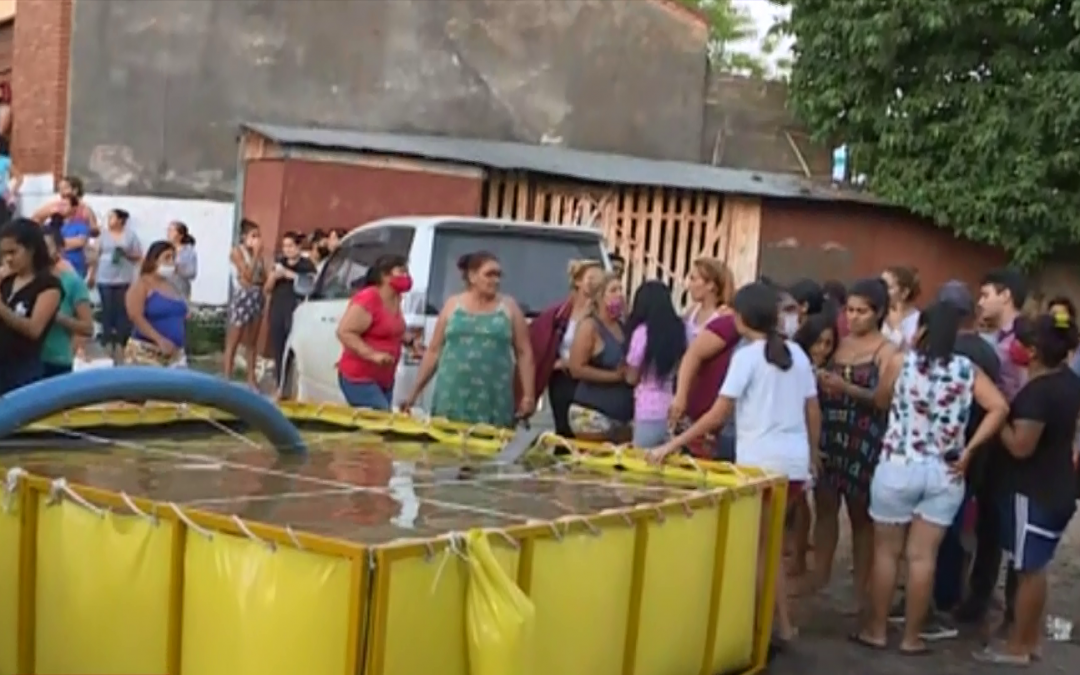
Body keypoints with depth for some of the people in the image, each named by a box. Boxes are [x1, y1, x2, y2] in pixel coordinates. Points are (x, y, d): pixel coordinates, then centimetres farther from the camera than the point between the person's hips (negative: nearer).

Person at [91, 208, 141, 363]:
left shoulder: (130, 235, 2)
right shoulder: (104, 234, 7)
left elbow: (138, 256, 3)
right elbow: (96, 255, 11)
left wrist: (126, 254, -15)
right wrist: (91, 275, 12)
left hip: (124, 280, -2)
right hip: (105, 279, 2)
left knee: (122, 311, -4)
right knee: (107, 311, 2)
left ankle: (120, 343, 2)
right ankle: (107, 342, 9)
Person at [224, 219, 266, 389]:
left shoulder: (258, 253, 10)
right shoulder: (237, 251, -6)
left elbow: (264, 278, 7)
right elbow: (248, 275, -16)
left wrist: (252, 281, -12)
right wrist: (256, 254, -13)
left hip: (257, 298, 6)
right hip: (242, 298, -6)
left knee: (252, 342, 10)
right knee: (234, 341, -3)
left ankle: (252, 377, 14)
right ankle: (227, 378, -1)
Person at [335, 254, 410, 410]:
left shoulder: (395, 299, 9)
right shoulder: (367, 299, -18)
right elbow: (344, 332, -22)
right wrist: (373, 355, -29)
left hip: (385, 380, 9)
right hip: (359, 378, -9)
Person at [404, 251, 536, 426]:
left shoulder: (509, 307, 6)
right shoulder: (453, 305, 8)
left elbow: (524, 353, 7)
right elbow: (433, 351, 12)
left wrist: (529, 395, 0)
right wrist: (415, 392, 10)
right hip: (452, 400, 1)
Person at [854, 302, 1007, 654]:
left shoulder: (901, 362, -4)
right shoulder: (968, 370, 1)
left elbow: (880, 400, 12)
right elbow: (999, 408, -10)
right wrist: (969, 450, -6)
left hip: (898, 468, -2)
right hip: (945, 474, 2)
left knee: (886, 552, 11)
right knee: (923, 557, 8)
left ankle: (876, 629, 19)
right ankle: (911, 636, 15)